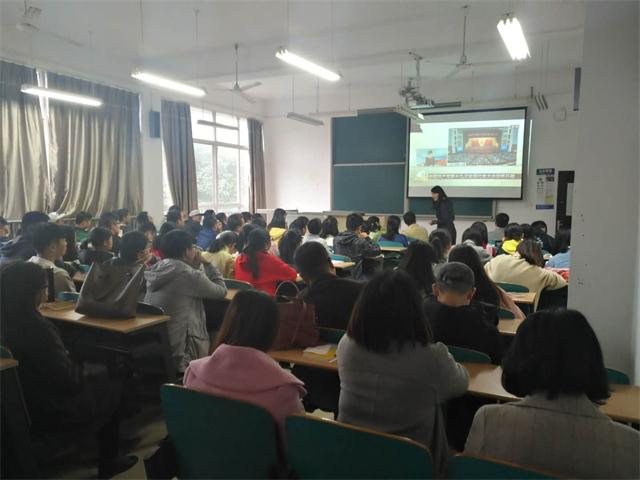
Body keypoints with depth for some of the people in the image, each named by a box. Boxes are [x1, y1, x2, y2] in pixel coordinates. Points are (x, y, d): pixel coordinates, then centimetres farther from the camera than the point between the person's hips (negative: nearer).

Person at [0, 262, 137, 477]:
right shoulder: (36, 328, -32)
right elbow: (67, 380, -25)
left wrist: (74, 366, 5)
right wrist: (82, 371, -6)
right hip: (49, 411, -8)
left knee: (99, 381, 24)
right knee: (113, 390, 13)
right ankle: (108, 464, 29)